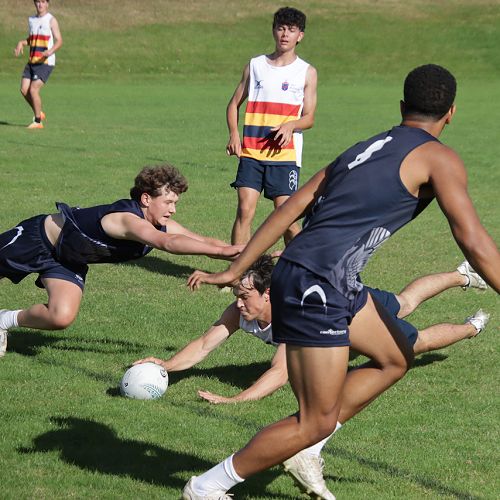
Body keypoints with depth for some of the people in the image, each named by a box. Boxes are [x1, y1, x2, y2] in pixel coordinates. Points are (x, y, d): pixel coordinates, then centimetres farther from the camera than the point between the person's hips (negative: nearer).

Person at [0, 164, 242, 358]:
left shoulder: (162, 226, -15)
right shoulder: (127, 219, -41)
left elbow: (204, 241, -9)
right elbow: (168, 243, -57)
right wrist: (221, 250, -60)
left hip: (68, 262, 7)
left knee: (61, 317, -12)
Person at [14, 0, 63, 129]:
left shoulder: (51, 20, -6)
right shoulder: (31, 20, 15)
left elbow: (59, 41, -10)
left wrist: (50, 51, -28)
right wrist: (21, 43, 6)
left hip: (45, 62, -6)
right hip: (32, 62, 7)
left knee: (33, 90, -14)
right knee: (24, 90, -2)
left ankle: (38, 121, -2)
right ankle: (39, 113, 20)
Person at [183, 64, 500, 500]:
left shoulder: (364, 150, 20)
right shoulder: (438, 158, -2)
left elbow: (291, 207, 16)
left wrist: (233, 271, 17)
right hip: (318, 285, -9)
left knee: (395, 358, 22)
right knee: (317, 422, 1)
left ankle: (303, 451, 19)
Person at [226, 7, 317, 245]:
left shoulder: (307, 72, 6)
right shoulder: (255, 65, 11)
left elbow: (309, 118, 4)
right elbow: (234, 104, 15)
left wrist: (290, 126, -18)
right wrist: (233, 133, -3)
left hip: (285, 155, -1)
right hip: (251, 153, 1)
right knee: (245, 210, -9)